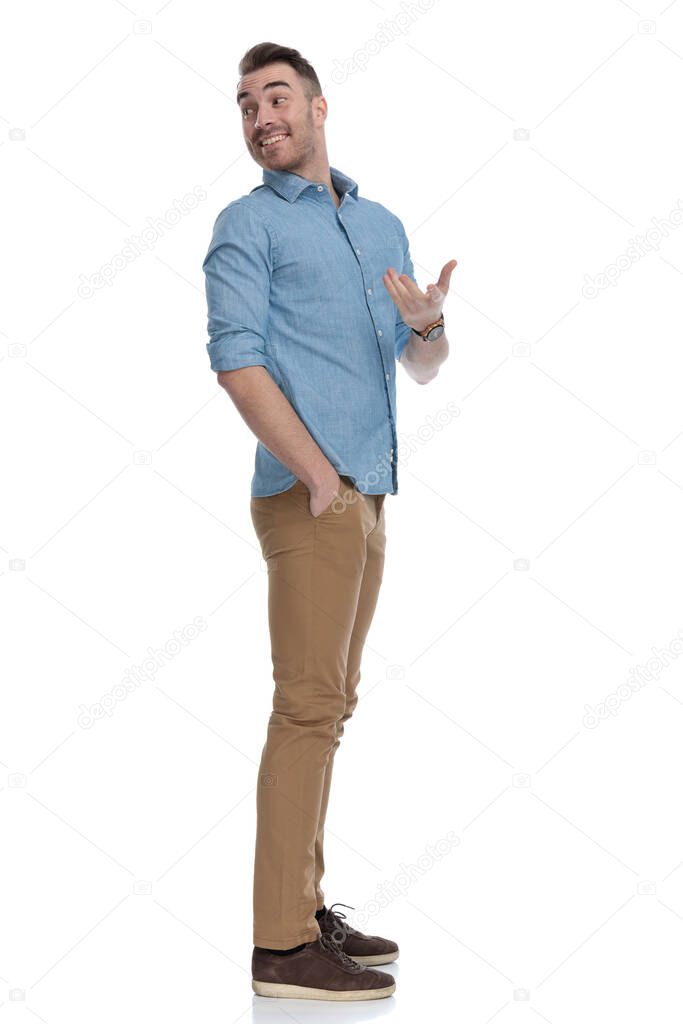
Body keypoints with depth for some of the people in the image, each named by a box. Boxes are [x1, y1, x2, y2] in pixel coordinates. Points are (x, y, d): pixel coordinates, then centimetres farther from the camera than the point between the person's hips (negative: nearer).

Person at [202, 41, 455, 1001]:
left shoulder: (382, 223, 20)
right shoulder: (248, 223, 1)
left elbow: (422, 368, 19)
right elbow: (236, 361, -12)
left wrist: (429, 324, -5)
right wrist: (321, 477, -19)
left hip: (368, 497, 7)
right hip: (308, 495, -7)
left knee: (329, 705, 10)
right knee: (309, 706, -10)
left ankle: (305, 906, 19)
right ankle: (283, 944, -5)